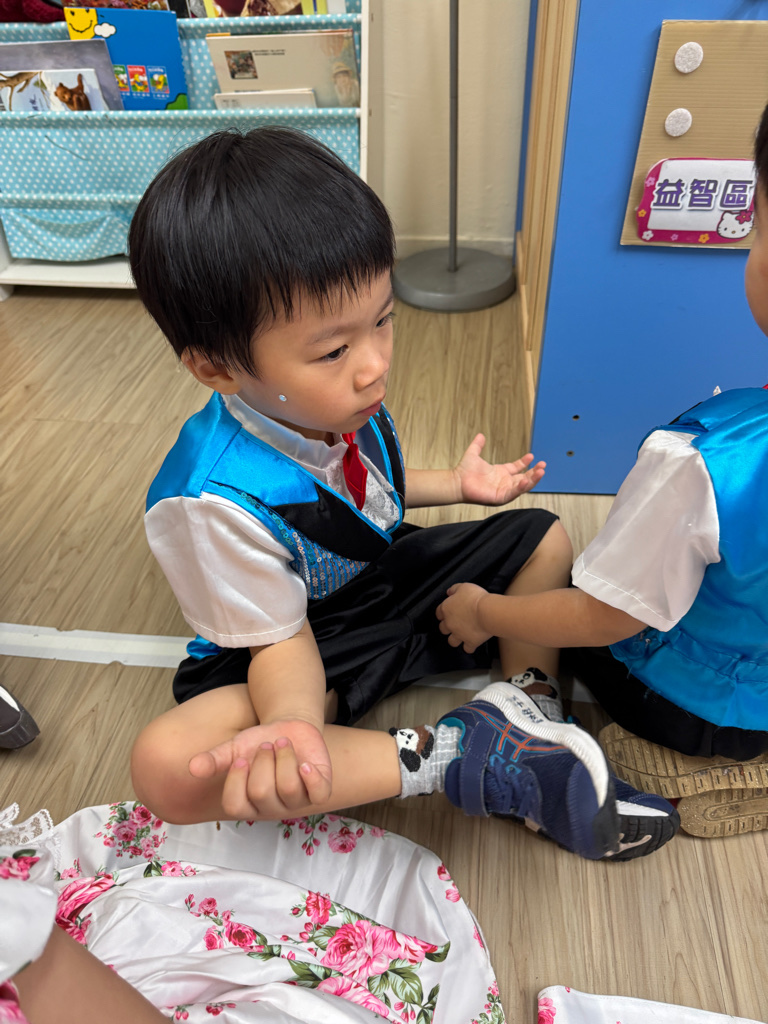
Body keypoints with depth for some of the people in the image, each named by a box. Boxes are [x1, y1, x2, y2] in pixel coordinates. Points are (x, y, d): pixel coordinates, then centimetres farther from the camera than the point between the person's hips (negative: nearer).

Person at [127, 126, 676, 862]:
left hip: (390, 577, 6)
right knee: (166, 765, -33)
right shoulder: (215, 502, -33)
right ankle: (450, 756, -28)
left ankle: (521, 709, -12)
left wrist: (456, 485, 5)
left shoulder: (335, 401, -13)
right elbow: (282, 640, -25)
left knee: (542, 538, 2)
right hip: (314, 641, -5)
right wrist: (292, 724, -46)